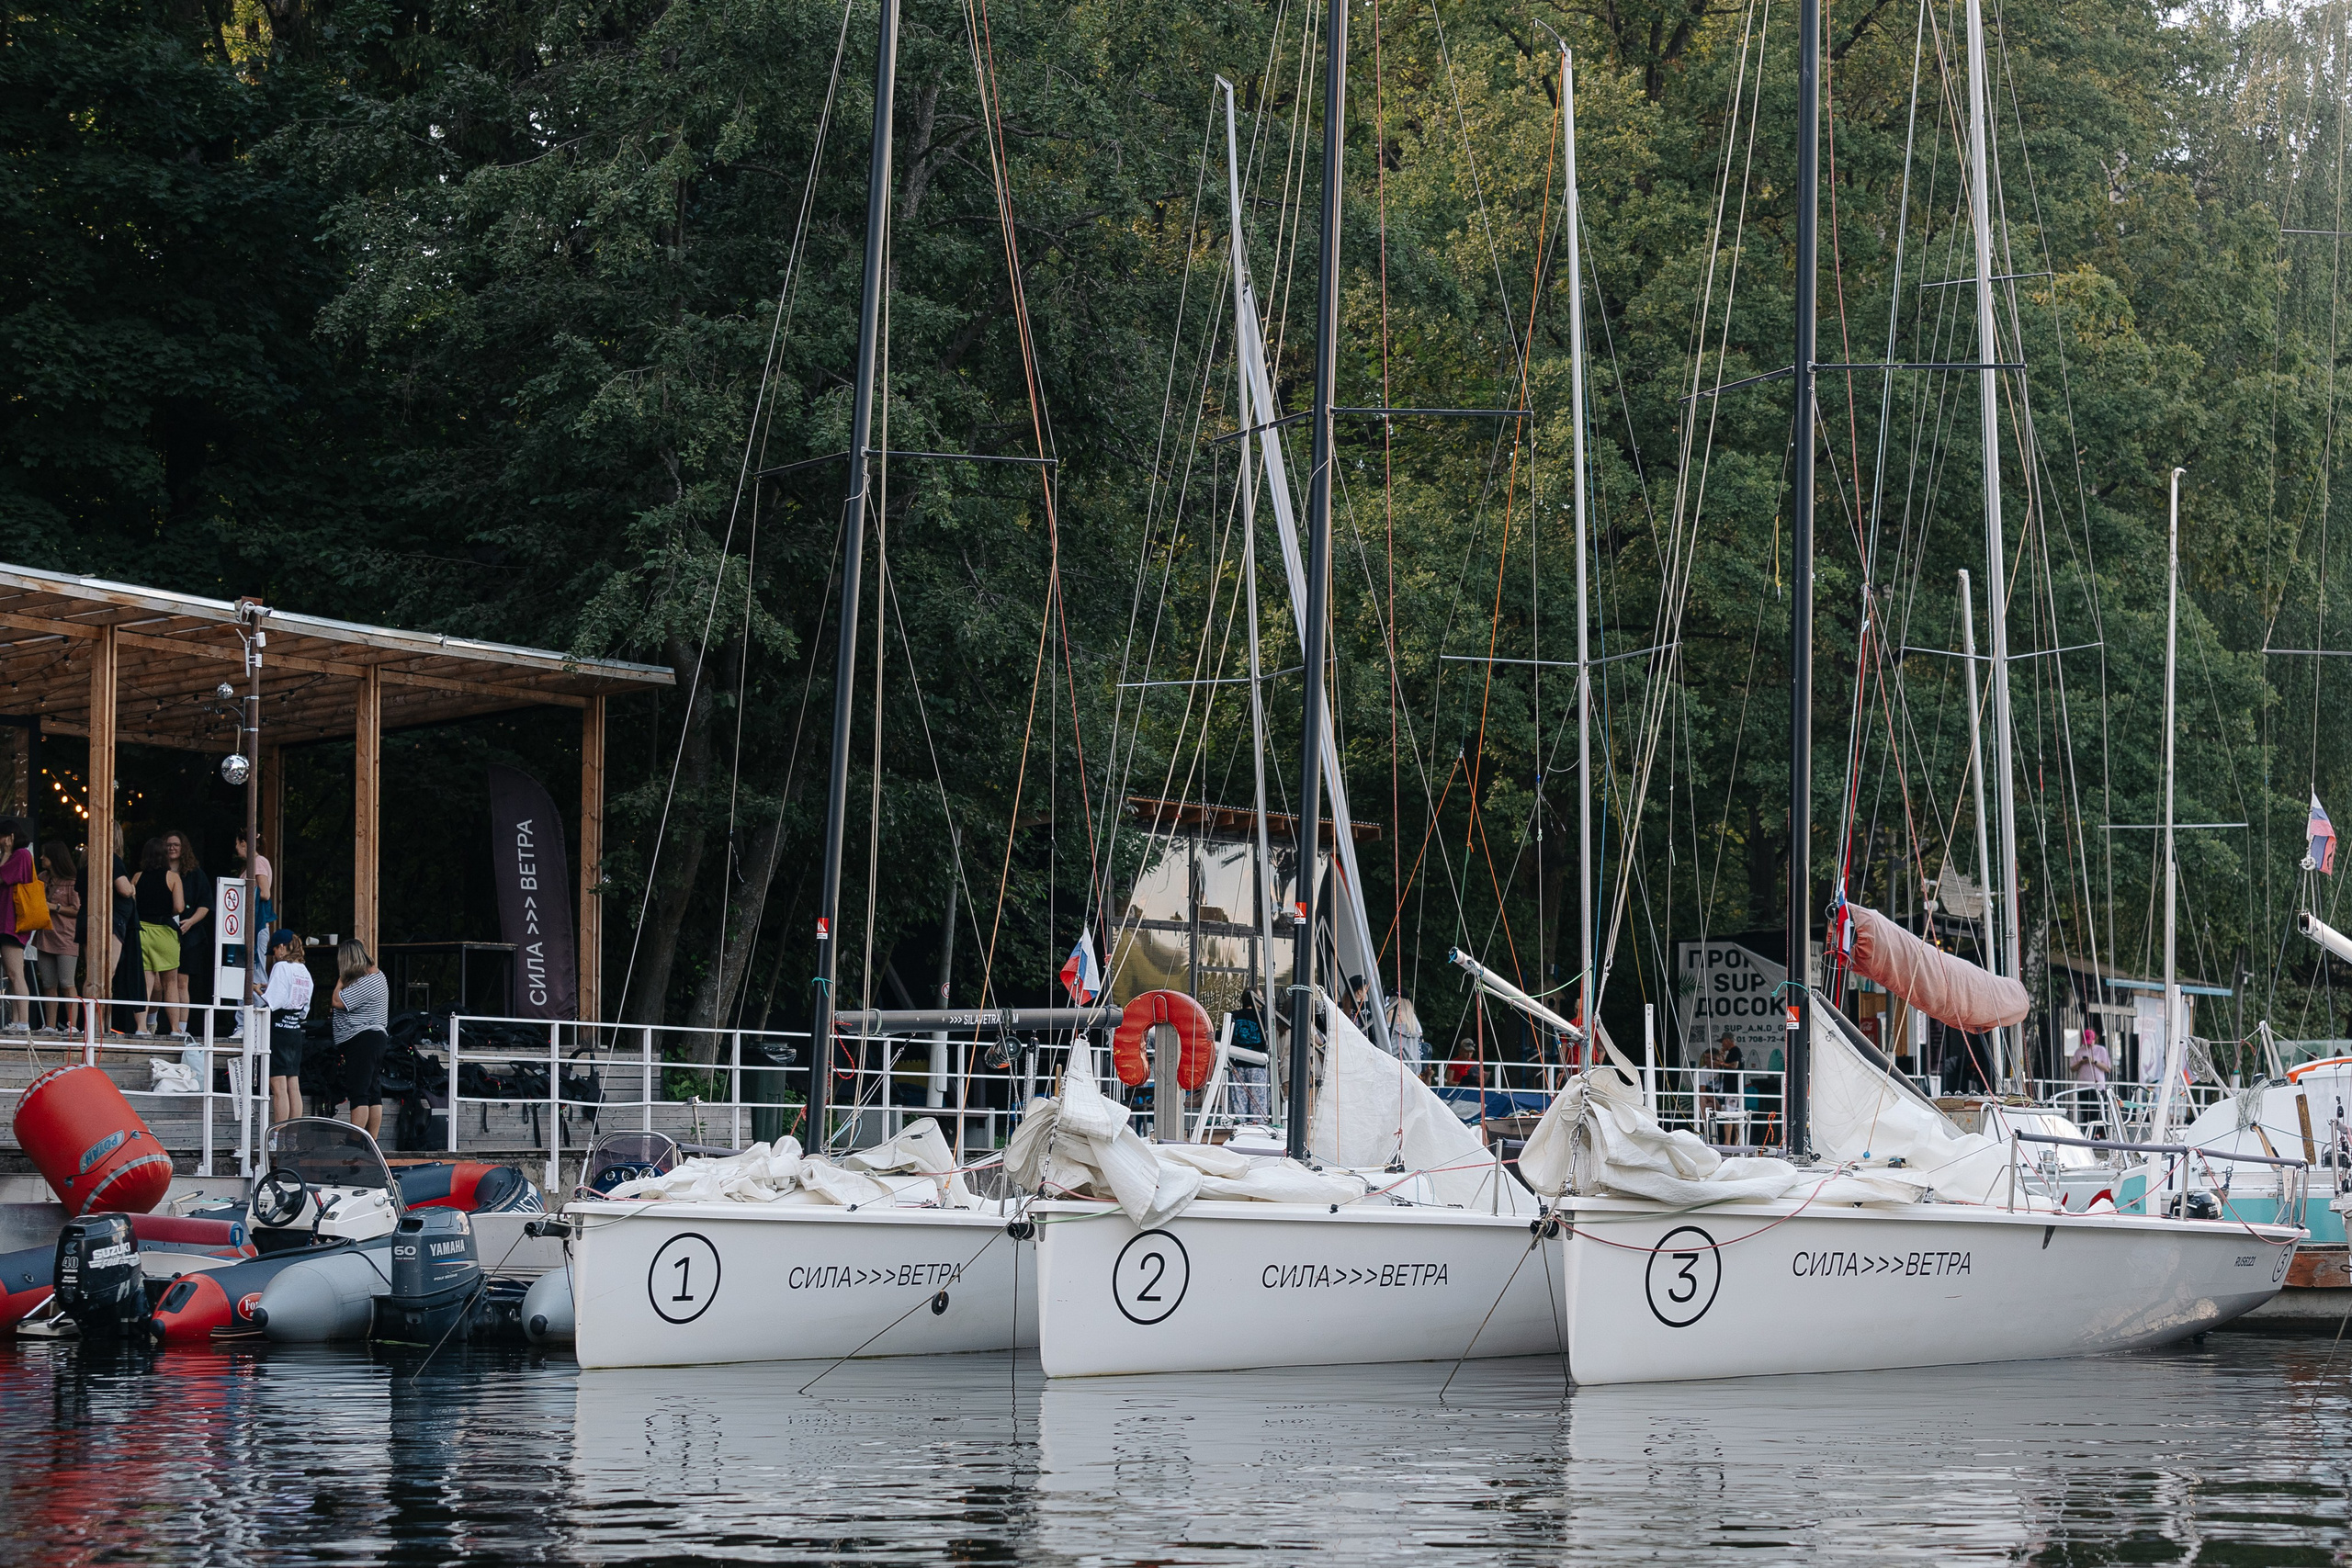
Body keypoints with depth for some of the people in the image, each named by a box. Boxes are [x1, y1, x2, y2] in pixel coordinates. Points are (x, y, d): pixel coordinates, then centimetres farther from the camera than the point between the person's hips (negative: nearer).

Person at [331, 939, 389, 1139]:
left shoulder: (365, 983, -18)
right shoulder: (377, 975, 14)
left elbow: (338, 1002, -20)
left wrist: (341, 980, -6)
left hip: (361, 1040, -11)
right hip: (376, 1037, 11)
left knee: (358, 1094, -11)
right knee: (373, 1093, 10)